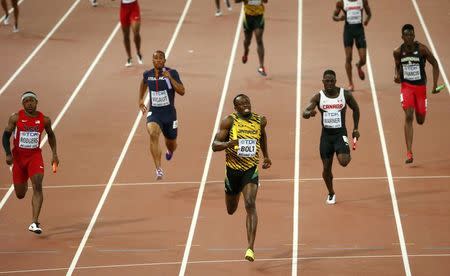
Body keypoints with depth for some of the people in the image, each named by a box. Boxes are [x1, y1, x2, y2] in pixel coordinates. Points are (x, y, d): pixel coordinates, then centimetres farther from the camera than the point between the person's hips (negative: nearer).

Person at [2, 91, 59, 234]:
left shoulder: (44, 120, -4)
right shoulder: (15, 118, -7)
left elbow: (51, 135, 15)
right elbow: (6, 135, -1)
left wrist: (54, 154, 11)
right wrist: (8, 154, -14)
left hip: (35, 155, 0)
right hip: (18, 156, 0)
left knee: (37, 186, -22)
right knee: (20, 195, 9)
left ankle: (34, 223, -25)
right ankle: (24, 185, 51)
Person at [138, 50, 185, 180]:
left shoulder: (172, 73, -10)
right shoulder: (147, 74, -1)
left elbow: (182, 92, -18)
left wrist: (170, 78, -26)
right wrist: (140, 100, 20)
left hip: (169, 113, 0)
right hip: (153, 112, 0)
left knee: (171, 144, 16)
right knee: (153, 134, -31)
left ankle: (169, 151, 59)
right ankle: (159, 170, -34)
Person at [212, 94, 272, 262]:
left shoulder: (260, 120, 1)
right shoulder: (229, 121, -9)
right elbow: (214, 145, -12)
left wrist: (266, 156, 28)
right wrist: (228, 144, -32)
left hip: (251, 169, 0)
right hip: (233, 170, 0)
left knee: (250, 205, -20)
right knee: (231, 210, 15)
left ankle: (250, 248, -24)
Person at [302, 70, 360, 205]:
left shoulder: (345, 94, -5)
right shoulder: (318, 97, -5)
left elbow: (356, 109, 11)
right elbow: (305, 112, -15)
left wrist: (355, 128, 9)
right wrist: (309, 113, -39)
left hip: (340, 133, -2)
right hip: (326, 134, 2)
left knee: (343, 161, -23)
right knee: (326, 167, 6)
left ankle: (348, 156, 15)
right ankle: (331, 194, 29)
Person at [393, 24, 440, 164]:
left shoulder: (422, 49, -12)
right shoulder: (398, 52, -5)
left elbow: (434, 64, -2)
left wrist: (435, 84, -6)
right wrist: (396, 75, -8)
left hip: (420, 86, 0)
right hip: (406, 86, 0)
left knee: (420, 120, 8)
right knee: (408, 117, -17)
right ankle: (409, 153, -19)